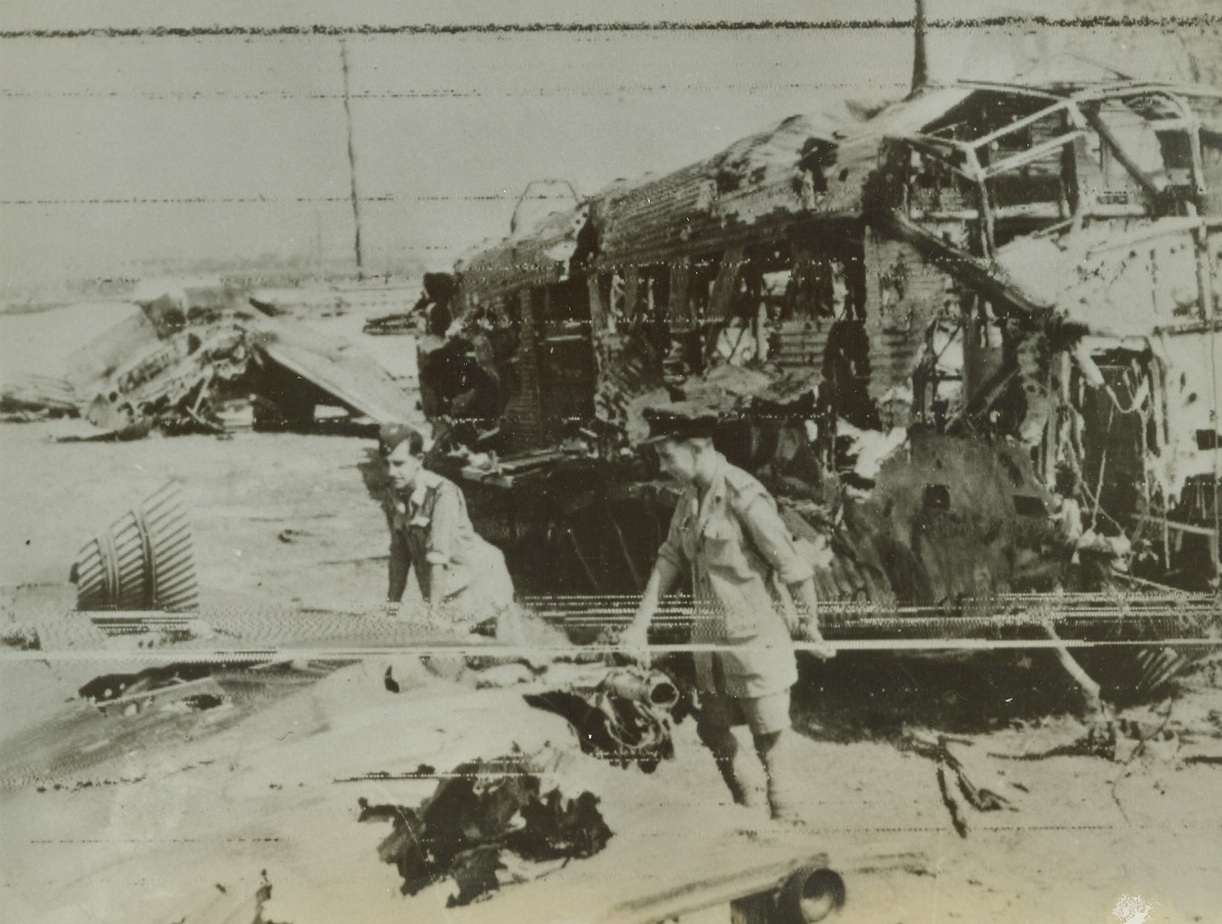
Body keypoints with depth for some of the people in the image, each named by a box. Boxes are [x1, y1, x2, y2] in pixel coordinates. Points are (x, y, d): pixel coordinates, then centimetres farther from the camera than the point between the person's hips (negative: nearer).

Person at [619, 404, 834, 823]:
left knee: (769, 744, 3)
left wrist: (810, 628, -6)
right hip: (711, 639, 8)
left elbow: (794, 569, -16)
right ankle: (741, 806, 44)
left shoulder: (745, 497, -21)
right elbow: (669, 560, 5)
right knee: (712, 731, 21)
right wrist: (639, 626, -1)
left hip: (756, 641, -8)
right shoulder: (690, 497, 4)